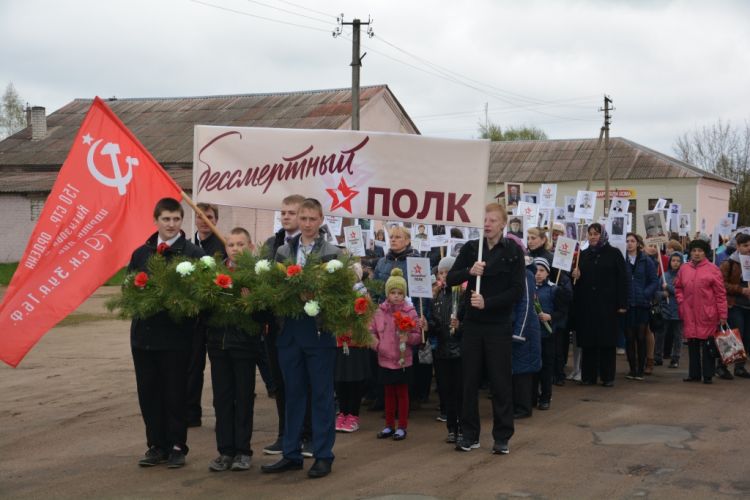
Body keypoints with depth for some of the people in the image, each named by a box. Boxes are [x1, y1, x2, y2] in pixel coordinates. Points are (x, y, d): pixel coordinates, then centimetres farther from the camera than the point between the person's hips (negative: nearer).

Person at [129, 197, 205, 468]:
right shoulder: (141, 253, 11)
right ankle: (156, 445, 20)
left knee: (175, 393, 4)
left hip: (176, 336, -4)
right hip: (144, 333, 4)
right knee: (148, 392, 9)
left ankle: (177, 446, 15)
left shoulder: (193, 253, -5)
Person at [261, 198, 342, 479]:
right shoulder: (283, 252, 10)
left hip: (320, 332, -4)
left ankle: (323, 456, 12)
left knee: (322, 395, 4)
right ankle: (291, 454, 20)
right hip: (290, 331, 4)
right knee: (293, 394, 11)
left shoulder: (333, 253, -1)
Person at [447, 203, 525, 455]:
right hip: (472, 323, 3)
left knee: (500, 382, 2)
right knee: (469, 380, 6)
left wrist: (487, 302, -18)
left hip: (499, 325, -3)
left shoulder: (513, 252, -3)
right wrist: (469, 271, -19)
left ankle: (502, 437, 12)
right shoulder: (470, 248, 5)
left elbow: (517, 290, -9)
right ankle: (470, 435, 16)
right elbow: (451, 278, 0)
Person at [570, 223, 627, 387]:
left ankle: (607, 376, 6)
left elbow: (622, 279, -3)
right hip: (586, 304, 3)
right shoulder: (583, 255, 13)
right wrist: (574, 275, -6)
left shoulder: (614, 254, 1)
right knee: (588, 341, 3)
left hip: (607, 304, -3)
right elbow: (576, 277, 19)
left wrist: (622, 304, -10)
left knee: (607, 341, 0)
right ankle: (588, 375, 9)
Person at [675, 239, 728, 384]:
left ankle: (708, 375, 8)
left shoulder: (712, 269, -3)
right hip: (689, 314, 4)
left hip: (707, 315, -4)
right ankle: (694, 374, 17)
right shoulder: (684, 269, 9)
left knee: (707, 345, 1)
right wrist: (681, 301, 4)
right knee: (692, 345, 9)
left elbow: (720, 293, -4)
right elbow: (678, 287, 21)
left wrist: (722, 315, -7)